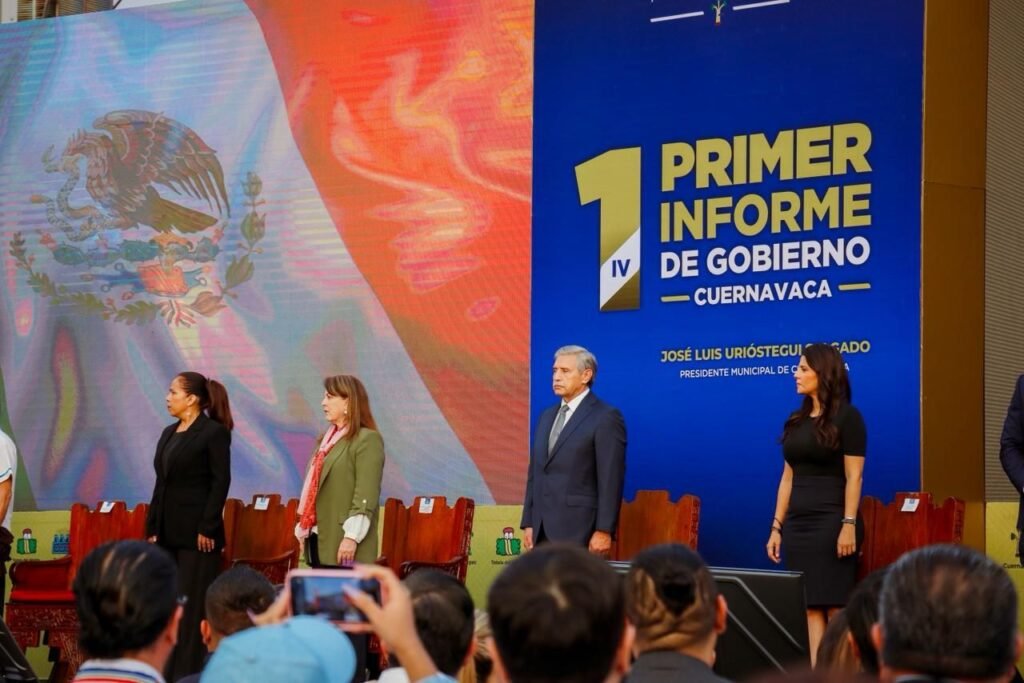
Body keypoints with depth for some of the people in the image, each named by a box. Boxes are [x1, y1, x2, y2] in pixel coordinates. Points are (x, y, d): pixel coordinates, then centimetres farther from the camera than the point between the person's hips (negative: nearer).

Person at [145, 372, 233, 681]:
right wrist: (152, 529, 11)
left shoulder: (214, 432, -7)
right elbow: (161, 484, 17)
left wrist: (208, 528, -16)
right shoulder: (168, 434, 15)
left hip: (196, 533, -8)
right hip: (168, 533, 8)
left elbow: (220, 482, -12)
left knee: (193, 606, -5)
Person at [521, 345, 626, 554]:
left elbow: (611, 480, -11)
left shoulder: (605, 418, -5)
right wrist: (528, 522, 14)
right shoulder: (547, 416, 19)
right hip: (543, 529, 7)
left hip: (578, 529, -7)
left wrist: (604, 530, -16)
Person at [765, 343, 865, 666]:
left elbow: (854, 476, -10)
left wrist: (849, 525, -18)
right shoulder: (797, 420, 14)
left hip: (831, 522, -7)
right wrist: (777, 527, 11)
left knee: (835, 606, -6)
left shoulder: (847, 417, -5)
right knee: (808, 607, 3)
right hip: (798, 524, 7)